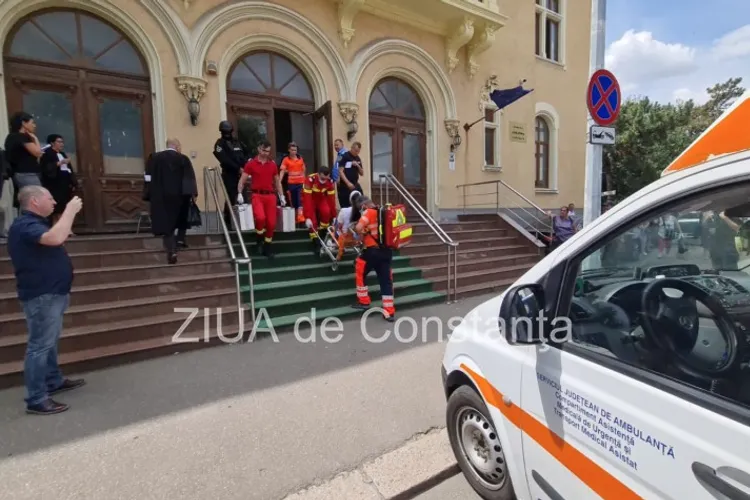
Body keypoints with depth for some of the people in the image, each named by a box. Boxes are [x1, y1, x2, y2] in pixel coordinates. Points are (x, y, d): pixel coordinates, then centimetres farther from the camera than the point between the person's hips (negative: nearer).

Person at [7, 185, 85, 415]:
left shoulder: (34, 223, 15)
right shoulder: (25, 225, -19)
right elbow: (55, 238, -38)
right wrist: (70, 210, -28)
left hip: (51, 292, 11)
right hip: (41, 295, -11)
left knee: (50, 341, 19)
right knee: (40, 345, -5)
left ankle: (54, 381, 33)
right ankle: (36, 400, 3)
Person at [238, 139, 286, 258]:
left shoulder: (273, 164, 11)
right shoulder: (251, 164, 2)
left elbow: (277, 181, 18)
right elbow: (242, 180, 3)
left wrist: (282, 196, 13)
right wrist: (239, 194, -9)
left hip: (270, 195, 3)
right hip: (257, 195, -3)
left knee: (271, 223, 1)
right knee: (260, 217, -28)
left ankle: (267, 247, 17)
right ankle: (260, 240, 1)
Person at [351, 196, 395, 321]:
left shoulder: (369, 212, -8)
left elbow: (358, 228, -21)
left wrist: (362, 233, -1)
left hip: (373, 251, -7)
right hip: (387, 251, 7)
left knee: (360, 273, 14)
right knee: (386, 281, 8)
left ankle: (363, 301, 20)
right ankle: (390, 312, 10)